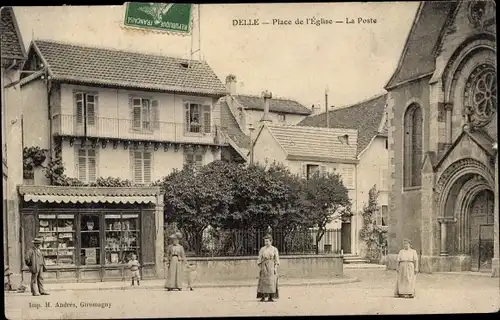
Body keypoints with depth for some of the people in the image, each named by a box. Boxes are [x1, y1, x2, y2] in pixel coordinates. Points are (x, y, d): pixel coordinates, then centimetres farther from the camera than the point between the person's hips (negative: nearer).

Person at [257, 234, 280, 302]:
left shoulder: (274, 249, 5)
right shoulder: (262, 249, 8)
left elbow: (277, 259, 3)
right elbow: (259, 259, 7)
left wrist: (275, 268, -6)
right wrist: (260, 267, -1)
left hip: (272, 266, -1)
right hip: (264, 266, 1)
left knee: (272, 281, -4)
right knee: (263, 281, -5)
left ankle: (270, 297, 1)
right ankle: (263, 297, -3)